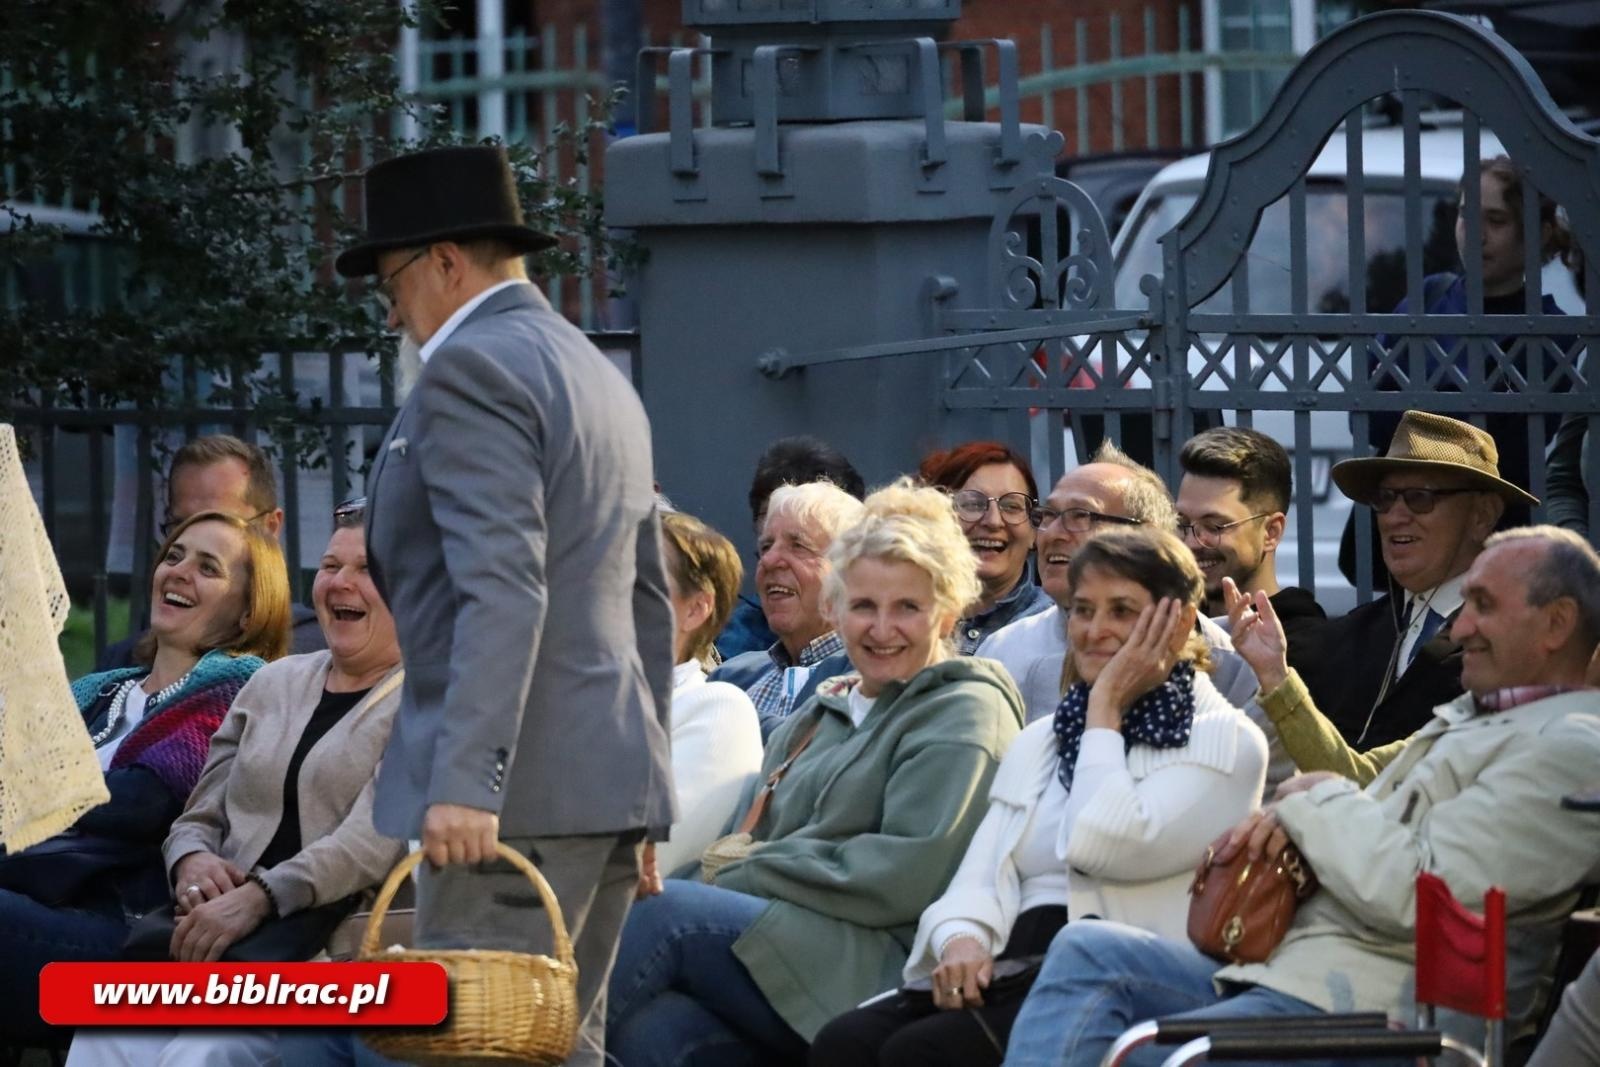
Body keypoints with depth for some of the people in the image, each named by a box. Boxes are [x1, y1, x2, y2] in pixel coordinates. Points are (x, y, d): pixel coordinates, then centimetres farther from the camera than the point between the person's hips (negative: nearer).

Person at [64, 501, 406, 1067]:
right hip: (218, 930, 5)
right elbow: (200, 814, 24)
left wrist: (259, 898, -21)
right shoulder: (274, 684, 23)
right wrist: (192, 862, -1)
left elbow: (379, 839, -11)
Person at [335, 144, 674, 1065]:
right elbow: (650, 601, 23)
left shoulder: (472, 369, -8)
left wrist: (465, 780, -24)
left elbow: (502, 590, -20)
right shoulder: (602, 377, 21)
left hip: (515, 788, -10)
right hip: (614, 780, 10)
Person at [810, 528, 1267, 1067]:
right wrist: (961, 938, -11)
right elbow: (983, 877, 12)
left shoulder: (1225, 740, 4)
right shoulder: (1037, 743, 24)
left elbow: (1107, 846, -12)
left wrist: (1105, 712, -1)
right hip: (1016, 972, 6)